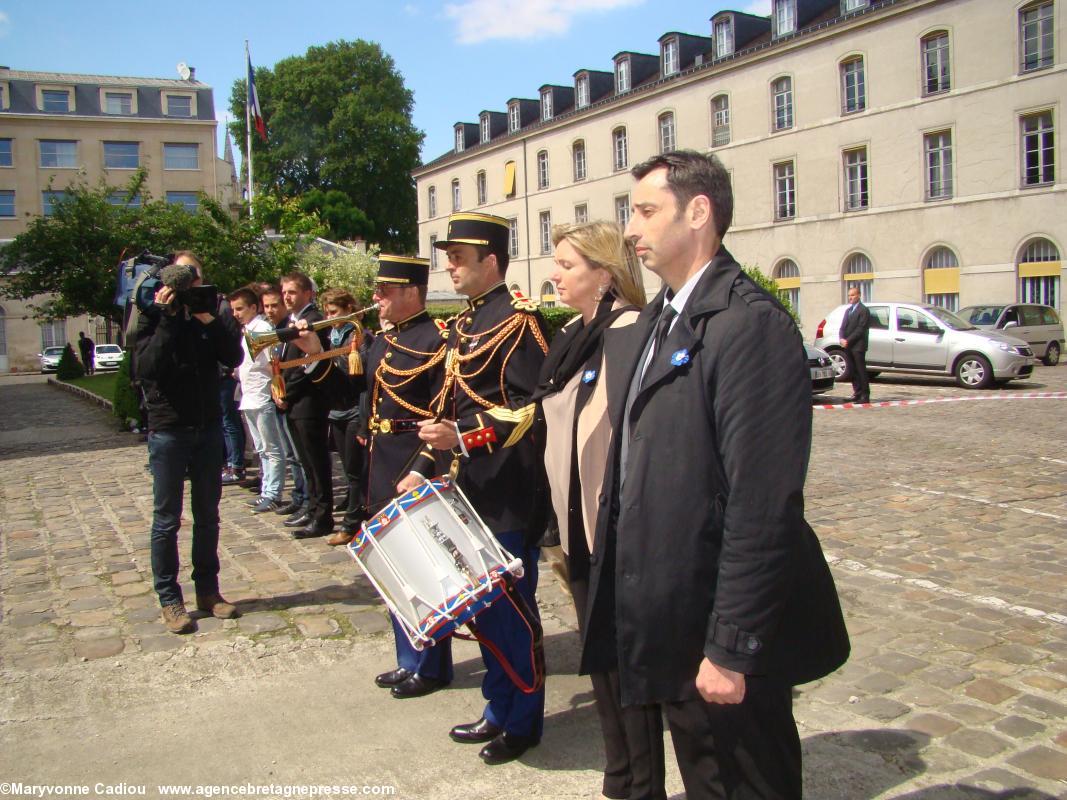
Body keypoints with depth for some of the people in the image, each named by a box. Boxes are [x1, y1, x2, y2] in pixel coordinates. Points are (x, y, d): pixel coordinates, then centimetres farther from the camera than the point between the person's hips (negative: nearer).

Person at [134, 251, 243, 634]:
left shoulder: (211, 315, 5)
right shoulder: (152, 317, -4)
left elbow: (234, 357, -9)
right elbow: (147, 367, -20)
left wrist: (209, 320, -20)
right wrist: (168, 318, -22)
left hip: (208, 427, 4)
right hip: (168, 429, -3)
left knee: (207, 515, 12)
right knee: (167, 519, 3)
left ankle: (207, 590, 24)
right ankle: (169, 600, 13)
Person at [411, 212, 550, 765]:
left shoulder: (517, 320, -12)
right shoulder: (463, 324, 15)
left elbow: (531, 409, -19)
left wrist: (464, 440, -24)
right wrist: (423, 469, 17)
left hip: (511, 495, -9)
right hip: (473, 490, 9)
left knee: (510, 605, 2)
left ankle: (523, 723, 20)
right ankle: (499, 710, 32)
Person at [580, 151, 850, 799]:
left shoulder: (750, 323, -21)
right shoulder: (651, 324, 9)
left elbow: (764, 506, -25)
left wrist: (731, 648, -22)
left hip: (721, 627, -8)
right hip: (667, 618, 8)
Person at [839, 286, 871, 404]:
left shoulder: (863, 310, -6)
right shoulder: (848, 310, 20)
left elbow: (860, 329, -14)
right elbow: (843, 327, 15)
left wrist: (848, 340, -17)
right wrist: (842, 339, -3)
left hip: (858, 346, -7)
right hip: (848, 346, 7)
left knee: (861, 371, -5)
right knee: (853, 371, 9)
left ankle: (865, 396, -2)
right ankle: (857, 394, 15)